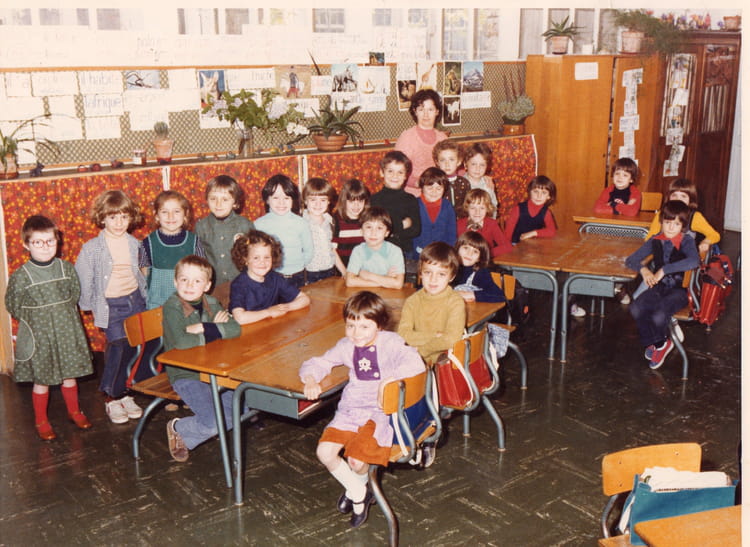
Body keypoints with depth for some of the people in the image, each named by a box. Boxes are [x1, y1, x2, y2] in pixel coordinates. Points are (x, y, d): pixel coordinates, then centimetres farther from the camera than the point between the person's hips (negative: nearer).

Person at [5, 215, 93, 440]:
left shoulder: (67, 269, -4)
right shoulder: (20, 277, -13)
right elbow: (13, 307, -3)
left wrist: (64, 317, 6)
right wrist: (36, 321, -1)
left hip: (67, 333, 3)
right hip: (38, 337, -3)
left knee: (70, 375, 15)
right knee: (41, 380, 9)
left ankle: (74, 411, 37)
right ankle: (41, 421, 27)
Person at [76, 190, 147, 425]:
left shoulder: (136, 245, 4)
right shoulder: (91, 249, -6)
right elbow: (83, 281, -1)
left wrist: (145, 300, 10)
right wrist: (88, 306, 0)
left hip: (135, 301, 4)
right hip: (110, 306, -4)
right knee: (120, 344, -16)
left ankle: (126, 394, 20)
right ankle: (111, 398, 2)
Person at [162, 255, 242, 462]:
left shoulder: (211, 303, 4)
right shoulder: (172, 307, -14)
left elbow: (235, 328, -12)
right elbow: (181, 342, -30)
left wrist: (204, 328, -21)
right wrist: (215, 331, -17)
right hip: (185, 375, -6)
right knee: (214, 422, -20)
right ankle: (178, 430, 13)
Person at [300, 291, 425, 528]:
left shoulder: (390, 342, -8)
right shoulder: (346, 346, 5)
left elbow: (415, 363, -23)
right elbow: (317, 363, 9)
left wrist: (388, 379, -29)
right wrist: (311, 380, -12)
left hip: (379, 412, -5)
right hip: (350, 410, 5)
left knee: (357, 460, -20)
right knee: (325, 452, -13)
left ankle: (355, 489, 21)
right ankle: (359, 494, 13)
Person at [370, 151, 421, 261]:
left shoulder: (411, 200, 6)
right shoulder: (374, 199, 0)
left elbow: (416, 230, -1)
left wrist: (393, 231, -12)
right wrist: (401, 225, -6)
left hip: (405, 251, 2)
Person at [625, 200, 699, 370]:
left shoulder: (686, 241, -8)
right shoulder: (656, 241, 5)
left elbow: (694, 261, -31)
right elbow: (631, 260, 6)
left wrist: (664, 270, -30)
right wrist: (643, 269, -16)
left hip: (679, 289, -4)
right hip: (659, 286, 4)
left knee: (659, 315, -30)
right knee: (636, 308, -24)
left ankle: (660, 343, 6)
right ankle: (652, 342, 1)